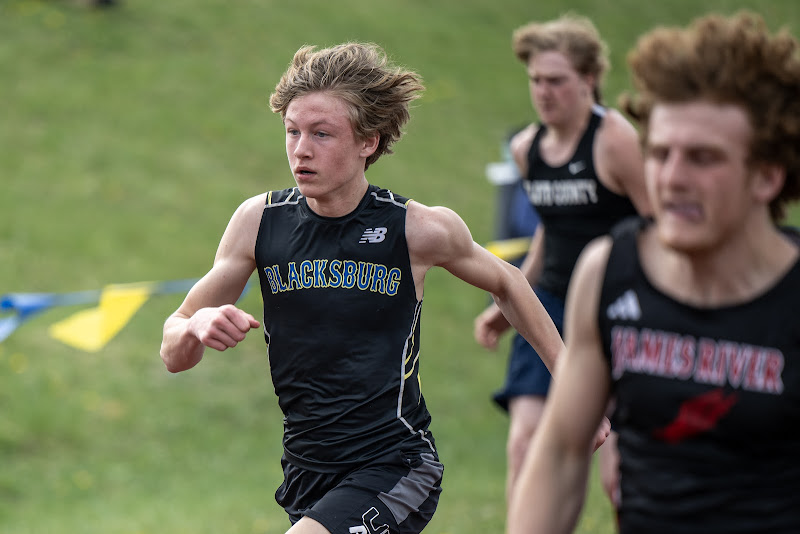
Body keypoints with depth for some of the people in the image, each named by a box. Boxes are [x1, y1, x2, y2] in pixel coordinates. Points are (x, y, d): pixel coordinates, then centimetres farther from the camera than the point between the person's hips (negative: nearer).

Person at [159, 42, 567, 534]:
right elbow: (174, 357, 3)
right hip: (307, 474, 5)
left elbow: (506, 284, 13)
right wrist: (195, 327, -20)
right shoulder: (260, 221, -3)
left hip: (396, 468, -4)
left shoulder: (420, 230, -9)